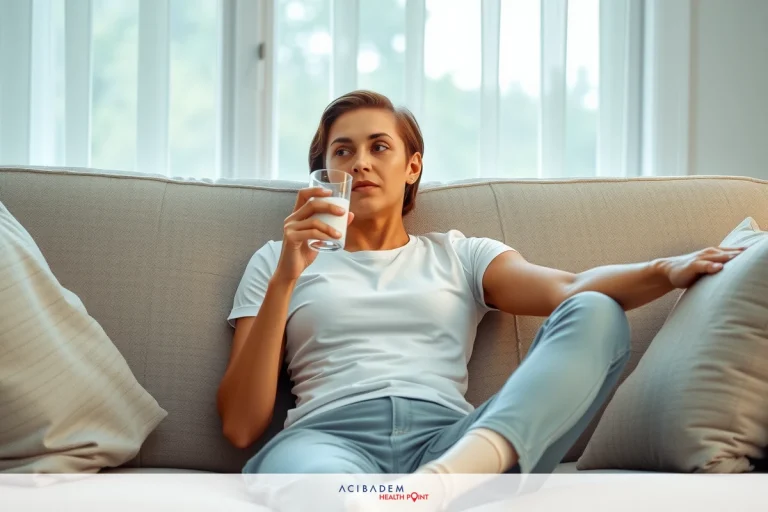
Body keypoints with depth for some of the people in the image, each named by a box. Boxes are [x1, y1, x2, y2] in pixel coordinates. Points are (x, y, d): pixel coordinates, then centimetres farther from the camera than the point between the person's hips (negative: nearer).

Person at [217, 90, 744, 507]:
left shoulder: (460, 255, 28)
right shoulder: (277, 261, 25)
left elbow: (568, 289, 7)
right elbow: (241, 425, 12)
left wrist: (667, 270, -13)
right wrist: (285, 280, 2)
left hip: (449, 437, 2)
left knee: (595, 315, -24)